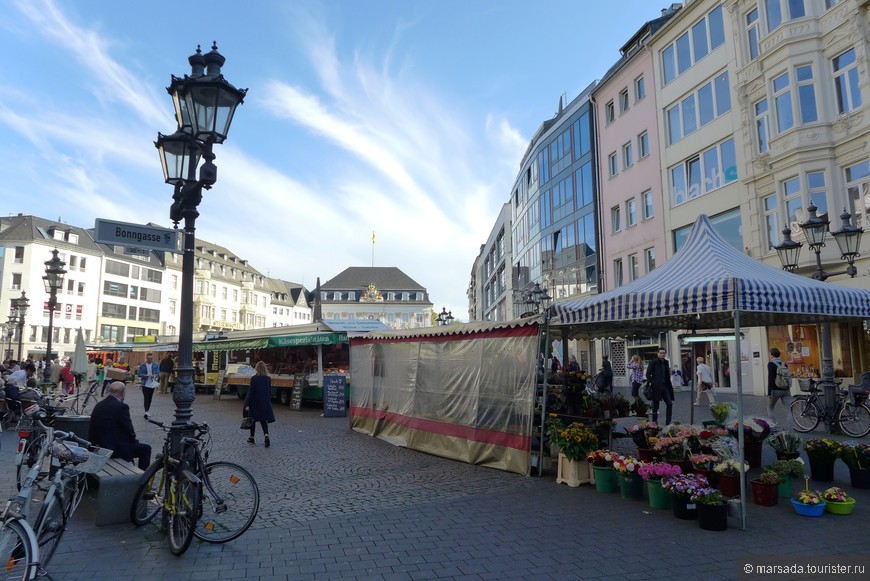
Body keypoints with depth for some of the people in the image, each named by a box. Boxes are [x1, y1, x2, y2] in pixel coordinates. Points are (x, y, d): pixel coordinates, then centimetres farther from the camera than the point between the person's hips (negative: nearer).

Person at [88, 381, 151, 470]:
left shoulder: (99, 405, 7)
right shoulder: (121, 407, -20)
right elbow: (129, 430, -16)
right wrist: (134, 439, 5)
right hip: (116, 449, -9)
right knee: (146, 449, 7)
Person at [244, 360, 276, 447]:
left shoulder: (254, 378, -13)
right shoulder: (268, 379, -2)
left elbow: (250, 392, -12)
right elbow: (270, 392, 5)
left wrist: (247, 404, -8)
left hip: (255, 403, -3)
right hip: (265, 403, 3)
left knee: (253, 420, 14)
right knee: (264, 421, 7)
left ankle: (251, 438, 25)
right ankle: (266, 435, -16)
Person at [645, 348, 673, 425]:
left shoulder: (666, 362, 11)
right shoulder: (653, 362, -7)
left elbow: (667, 375, 16)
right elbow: (648, 374, -11)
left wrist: (669, 385, 9)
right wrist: (652, 382, -18)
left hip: (665, 386, 5)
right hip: (656, 387, -5)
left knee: (670, 403, -1)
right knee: (655, 405, 3)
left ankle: (668, 422, 9)